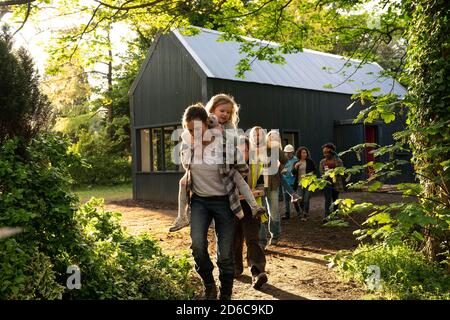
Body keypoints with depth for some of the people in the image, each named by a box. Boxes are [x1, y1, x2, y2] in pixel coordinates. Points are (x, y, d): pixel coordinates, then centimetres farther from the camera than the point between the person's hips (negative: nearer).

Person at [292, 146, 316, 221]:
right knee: (300, 200, 1)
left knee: (306, 199, -7)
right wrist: (296, 166, -13)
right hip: (300, 183, 2)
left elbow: (314, 170, 9)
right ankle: (305, 212, 27)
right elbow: (293, 173, 2)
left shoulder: (310, 162, 4)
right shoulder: (296, 162, 9)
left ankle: (305, 215, 0)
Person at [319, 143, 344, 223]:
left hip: (336, 183, 0)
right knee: (328, 199, -11)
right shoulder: (322, 162, 8)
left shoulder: (337, 160, 0)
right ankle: (327, 216, -19)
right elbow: (322, 173, 4)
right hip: (327, 183, 0)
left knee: (335, 199, 11)